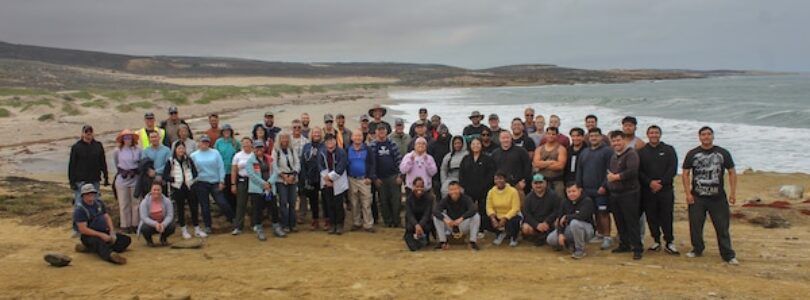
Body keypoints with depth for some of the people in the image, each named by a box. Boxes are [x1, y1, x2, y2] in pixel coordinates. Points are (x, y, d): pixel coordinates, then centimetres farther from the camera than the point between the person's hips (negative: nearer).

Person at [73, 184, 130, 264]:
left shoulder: (99, 203, 12)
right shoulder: (80, 209, -10)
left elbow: (107, 217, 13)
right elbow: (83, 229, -17)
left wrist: (112, 231, -5)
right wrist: (101, 235, -23)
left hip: (104, 233, 8)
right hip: (89, 235, -7)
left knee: (126, 240, -9)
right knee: (100, 242, -40)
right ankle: (111, 255, -74)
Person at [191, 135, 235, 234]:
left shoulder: (215, 153, 1)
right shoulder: (194, 155, 3)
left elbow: (221, 167, -1)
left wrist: (221, 181, -5)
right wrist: (193, 178, -4)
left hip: (215, 182, -1)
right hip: (201, 183, 1)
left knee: (222, 203, -5)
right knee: (205, 206, 8)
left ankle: (233, 220, 13)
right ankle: (208, 226, 20)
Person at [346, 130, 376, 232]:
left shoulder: (368, 149, 0)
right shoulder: (348, 150, 6)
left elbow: (372, 164, -2)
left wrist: (370, 177, -10)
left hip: (365, 180, -2)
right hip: (352, 180, 2)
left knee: (366, 204, -2)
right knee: (354, 204, 8)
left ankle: (368, 224, 3)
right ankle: (356, 223, 19)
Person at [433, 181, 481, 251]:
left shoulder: (466, 199, -17)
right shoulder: (445, 200, -13)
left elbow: (473, 210, -35)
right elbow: (435, 211, -27)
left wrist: (461, 218, -48)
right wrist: (445, 219, -45)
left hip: (464, 226, -1)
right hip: (450, 226, 1)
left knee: (476, 216, -27)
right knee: (436, 216, -21)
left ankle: (473, 242, -17)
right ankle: (442, 242, -12)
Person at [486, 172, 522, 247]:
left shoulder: (513, 191, -14)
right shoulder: (491, 192, -2)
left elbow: (515, 209, -18)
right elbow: (489, 207, -5)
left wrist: (504, 219, -27)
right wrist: (493, 218, -24)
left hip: (511, 216, -4)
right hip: (497, 217, 4)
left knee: (514, 222, -35)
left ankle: (513, 238, 4)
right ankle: (501, 233, 14)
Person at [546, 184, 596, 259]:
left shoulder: (587, 201, -16)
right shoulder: (564, 203, 3)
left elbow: (582, 216, -32)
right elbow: (560, 220, -2)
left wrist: (566, 217, -17)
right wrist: (560, 233, -18)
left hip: (586, 229, -6)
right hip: (569, 230, 6)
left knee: (574, 222, -39)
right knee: (550, 240, -12)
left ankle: (580, 250, -21)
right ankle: (571, 243, 15)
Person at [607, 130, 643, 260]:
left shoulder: (631, 154, -11)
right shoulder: (613, 155, 17)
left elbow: (632, 171, -25)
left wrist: (616, 177, -16)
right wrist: (606, 185, 18)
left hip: (629, 194, -8)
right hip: (614, 194, 8)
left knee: (632, 221, -5)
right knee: (619, 221, 13)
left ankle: (637, 248, 0)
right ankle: (624, 244, 25)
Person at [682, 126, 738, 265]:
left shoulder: (723, 153, 4)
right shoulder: (692, 154, 4)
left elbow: (732, 172, 7)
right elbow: (686, 174, 4)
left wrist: (733, 193, -1)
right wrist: (688, 193, -4)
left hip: (718, 198, -1)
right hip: (697, 198, 1)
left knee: (722, 227, 0)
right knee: (695, 226, 7)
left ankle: (728, 255, 6)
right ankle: (697, 249, 25)